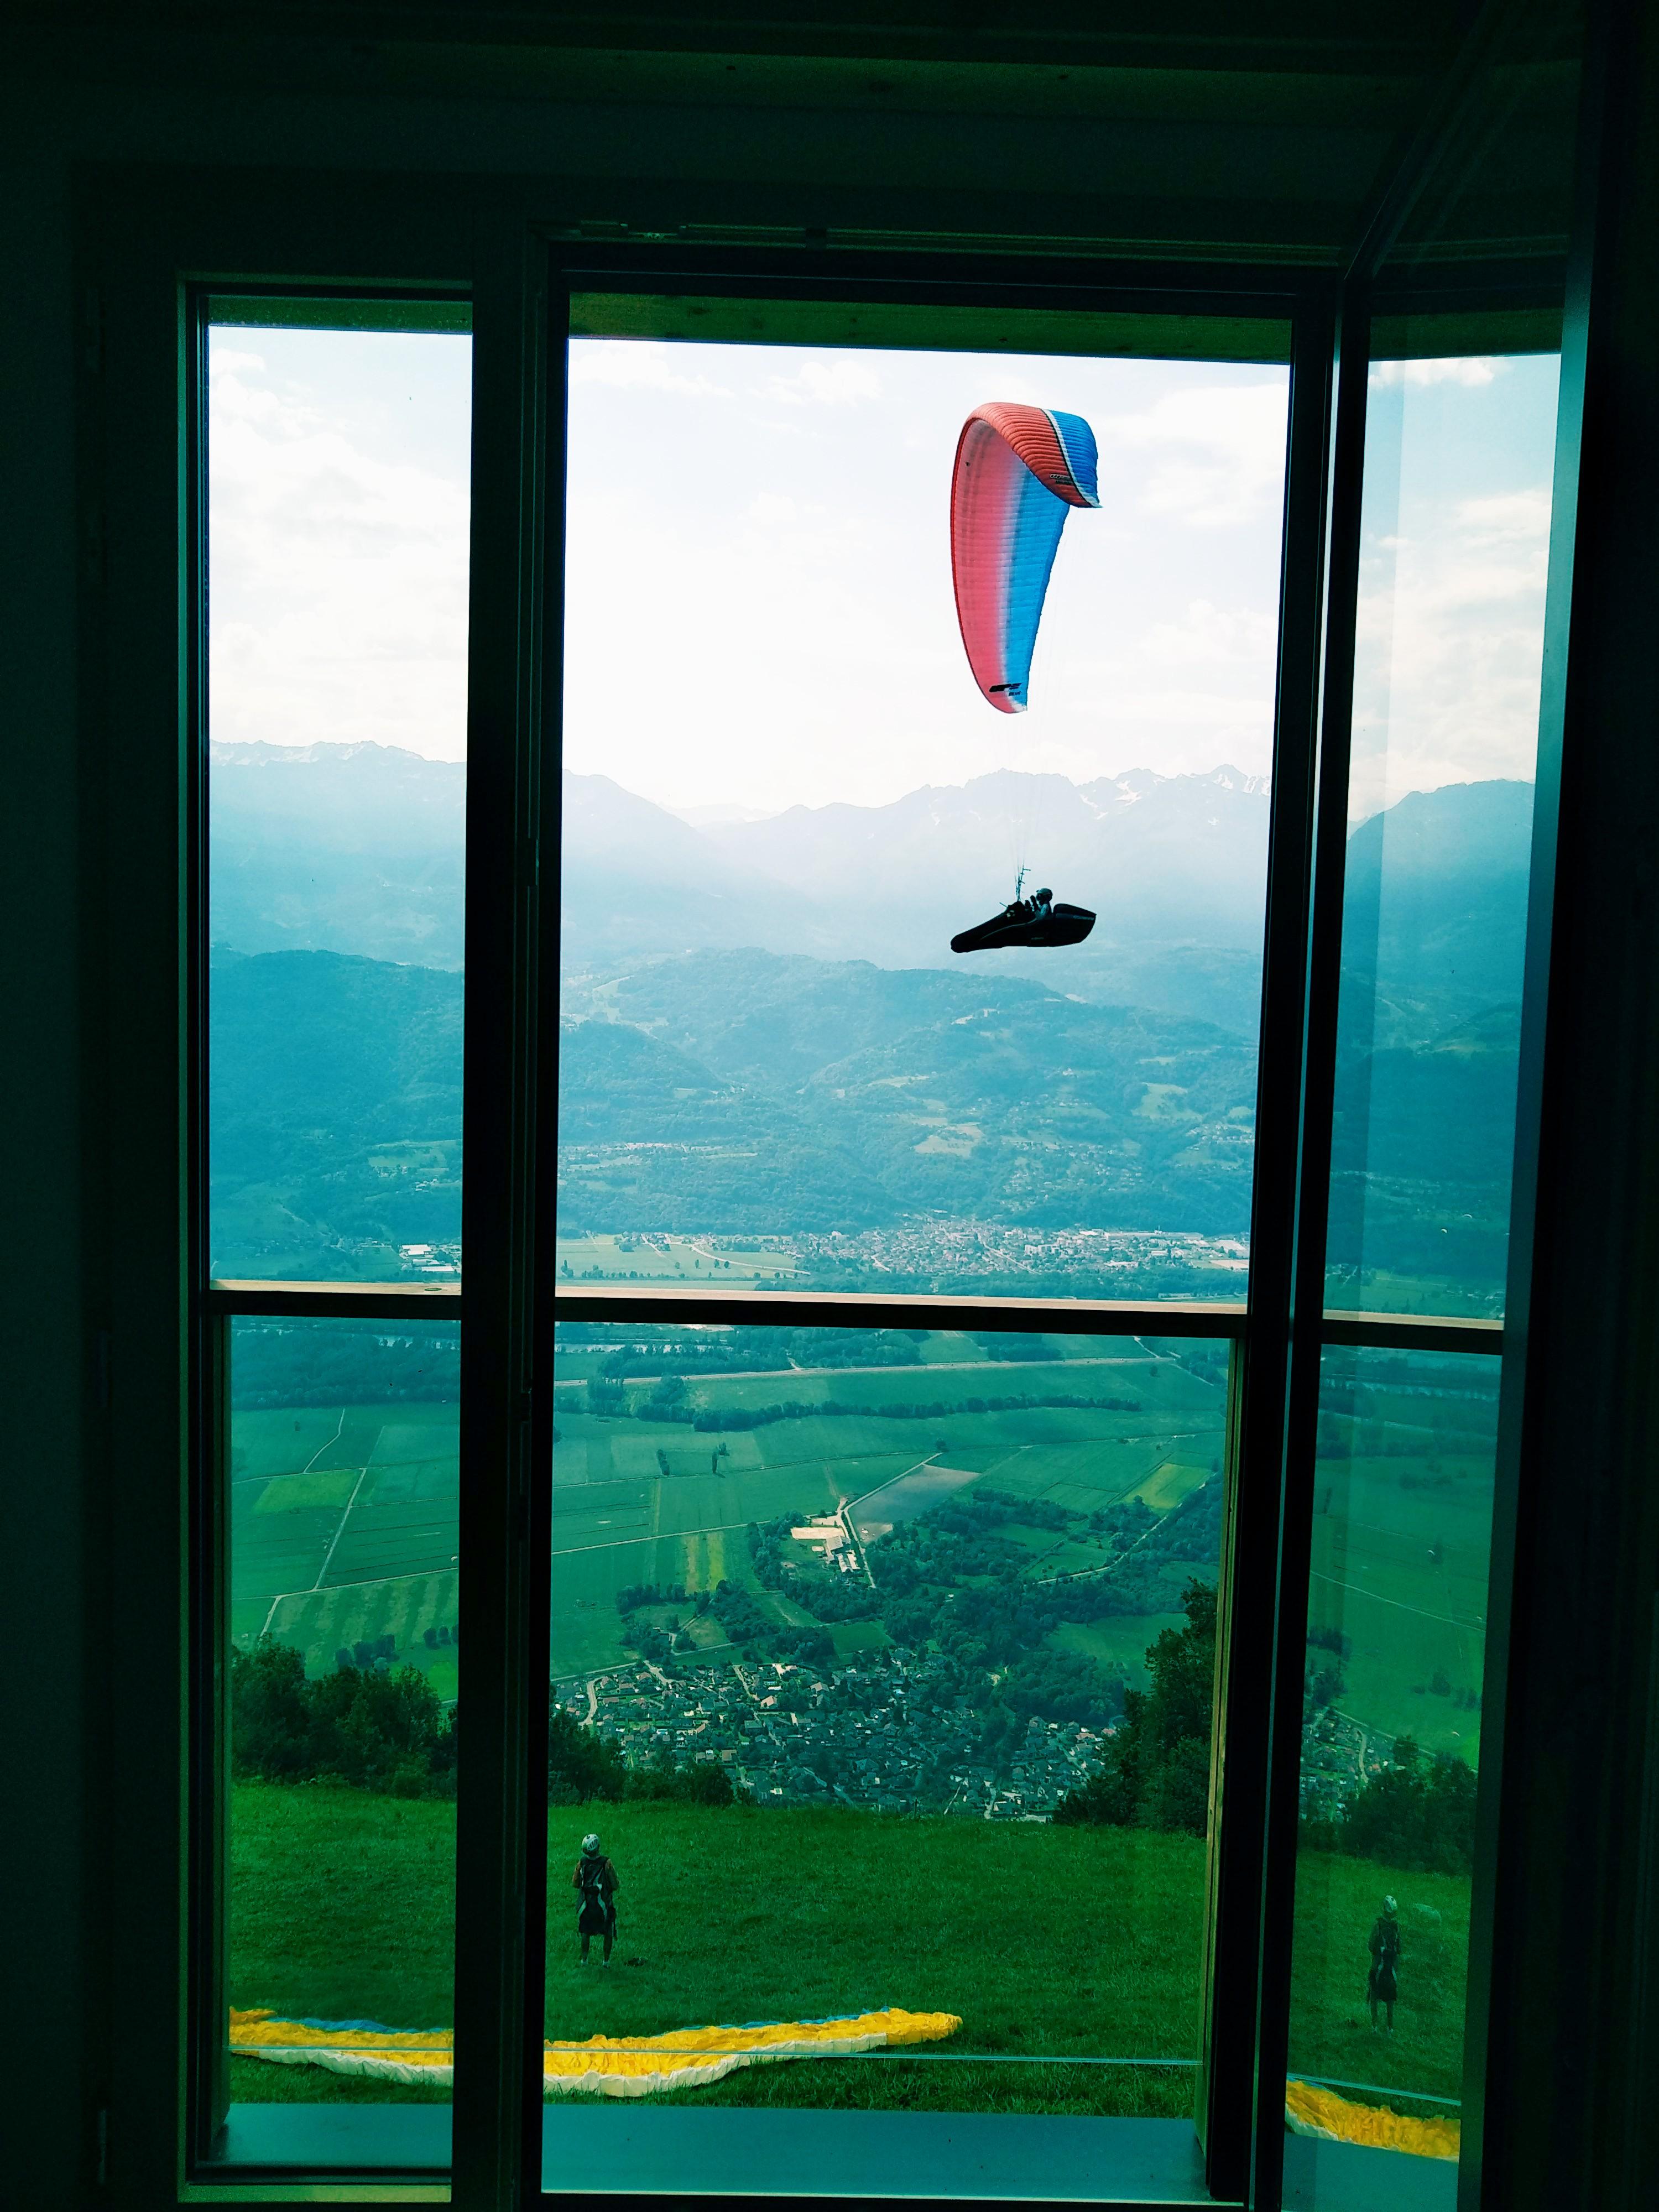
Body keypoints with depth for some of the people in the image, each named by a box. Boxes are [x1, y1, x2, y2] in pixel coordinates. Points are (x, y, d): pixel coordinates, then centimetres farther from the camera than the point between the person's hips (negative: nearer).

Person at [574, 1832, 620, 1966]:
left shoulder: (581, 1863, -10)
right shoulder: (606, 1863, -20)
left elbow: (575, 1884, 2)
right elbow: (615, 1886, -14)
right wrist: (619, 1884, 8)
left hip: (586, 1904, 3)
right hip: (604, 1905, -3)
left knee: (586, 1932, 21)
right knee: (608, 1934, 16)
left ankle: (584, 1959, 28)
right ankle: (606, 1961, 22)